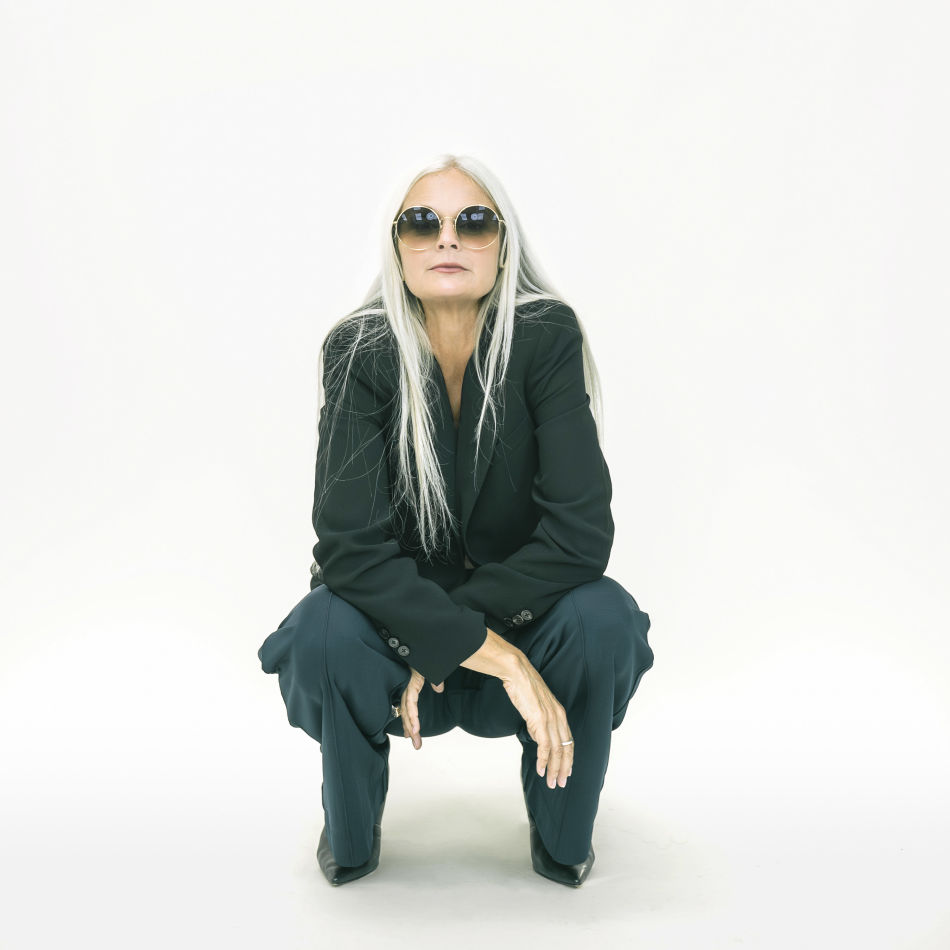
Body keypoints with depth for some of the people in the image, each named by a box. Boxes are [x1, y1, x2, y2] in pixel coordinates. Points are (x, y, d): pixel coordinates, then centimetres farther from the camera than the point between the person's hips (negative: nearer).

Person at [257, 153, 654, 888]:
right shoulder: (359, 352, -17)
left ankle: (563, 838, 1)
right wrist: (498, 656, -33)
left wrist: (437, 646, -23)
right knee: (326, 630, -31)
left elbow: (582, 532, -22)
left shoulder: (548, 336, -17)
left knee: (604, 618, -30)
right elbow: (349, 544, -25)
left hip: (523, 608, 1)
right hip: (397, 617, 0)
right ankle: (351, 837, 3)